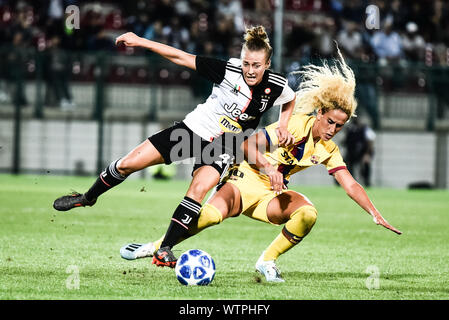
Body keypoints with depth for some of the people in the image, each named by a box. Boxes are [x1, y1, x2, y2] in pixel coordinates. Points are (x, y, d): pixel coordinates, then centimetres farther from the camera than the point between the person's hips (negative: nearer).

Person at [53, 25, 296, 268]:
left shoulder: (277, 86, -14)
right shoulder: (229, 70, -20)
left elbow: (290, 100, 11)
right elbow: (181, 58, -17)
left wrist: (283, 127, -4)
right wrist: (140, 42, -21)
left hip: (222, 147, 0)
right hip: (194, 129, 0)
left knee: (198, 189, -29)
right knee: (128, 164, -1)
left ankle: (164, 250, -21)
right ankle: (88, 197, 27)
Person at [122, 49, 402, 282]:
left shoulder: (328, 150, 1)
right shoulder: (296, 125, -15)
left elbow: (351, 186, 2)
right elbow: (249, 146, -18)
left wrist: (376, 215, -6)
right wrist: (269, 168, -33)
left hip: (273, 194, 5)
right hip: (247, 179, -5)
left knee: (308, 212, -27)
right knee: (215, 212, -35)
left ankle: (268, 261, -8)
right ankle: (155, 247, -18)